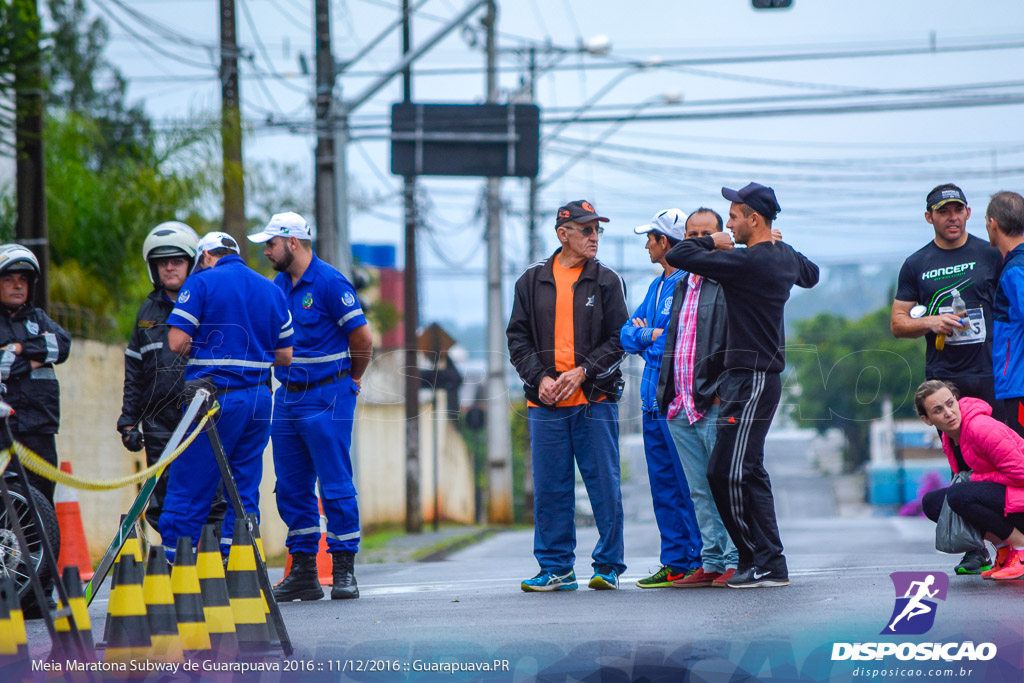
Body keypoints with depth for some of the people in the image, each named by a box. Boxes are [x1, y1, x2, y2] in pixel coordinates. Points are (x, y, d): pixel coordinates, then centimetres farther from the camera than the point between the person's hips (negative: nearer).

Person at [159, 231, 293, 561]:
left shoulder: (202, 282, -3)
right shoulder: (272, 290, 13)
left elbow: (177, 342, -11)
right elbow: (285, 355, 13)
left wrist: (202, 347, 9)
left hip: (216, 397, -5)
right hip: (258, 399, 5)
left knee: (189, 487, -1)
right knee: (245, 491, 8)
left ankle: (172, 564, -2)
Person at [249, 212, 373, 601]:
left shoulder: (330, 283, -11)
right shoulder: (278, 286, 12)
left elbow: (362, 337, -9)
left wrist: (352, 379, 5)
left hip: (327, 398, -8)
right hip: (287, 400, 8)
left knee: (336, 486, -5)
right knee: (292, 489, 7)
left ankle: (344, 571, -1)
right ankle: (303, 573, 13)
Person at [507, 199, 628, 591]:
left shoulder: (606, 281, 5)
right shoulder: (533, 281, 8)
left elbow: (619, 339, 1)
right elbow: (518, 338, 8)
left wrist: (582, 372, -11)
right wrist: (540, 378, -7)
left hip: (595, 399, -1)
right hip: (545, 404, 1)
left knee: (604, 485, -1)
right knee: (550, 489, 4)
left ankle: (609, 565, 7)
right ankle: (555, 569, 12)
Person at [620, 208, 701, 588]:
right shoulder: (657, 286, 19)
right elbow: (627, 335, 17)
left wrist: (648, 336, -5)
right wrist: (652, 336, -4)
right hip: (654, 400, 9)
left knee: (689, 484, -7)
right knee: (663, 485, 10)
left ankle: (699, 561, -4)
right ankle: (675, 561, 14)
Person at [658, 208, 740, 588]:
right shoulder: (681, 287, 20)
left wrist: (723, 390, -18)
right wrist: (667, 393, 17)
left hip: (714, 404, -8)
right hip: (681, 406, 8)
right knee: (700, 491, 9)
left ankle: (736, 561, -2)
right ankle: (712, 562, 12)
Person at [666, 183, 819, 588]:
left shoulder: (745, 261, -18)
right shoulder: (785, 257, 10)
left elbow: (678, 256, -18)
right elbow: (810, 275, 35)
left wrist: (712, 243, -2)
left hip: (752, 380, -10)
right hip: (754, 376, 10)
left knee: (728, 473, -9)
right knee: (748, 472, 13)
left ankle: (766, 565, -6)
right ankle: (765, 562, 14)